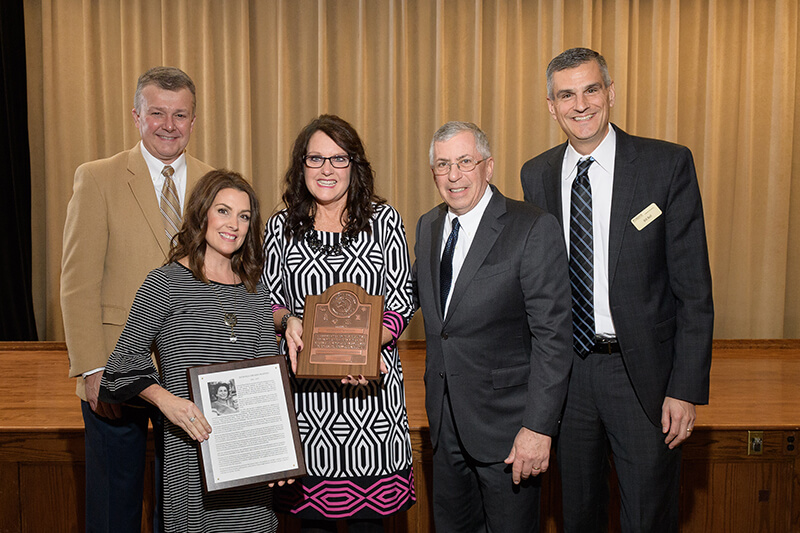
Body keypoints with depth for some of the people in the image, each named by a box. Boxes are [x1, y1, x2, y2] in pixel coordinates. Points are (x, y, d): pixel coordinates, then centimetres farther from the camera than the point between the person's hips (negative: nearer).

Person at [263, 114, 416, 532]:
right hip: (305, 387, 1)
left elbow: (401, 302, 1)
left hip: (370, 383, -1)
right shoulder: (282, 227, 7)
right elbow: (269, 302, 13)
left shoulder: (383, 220, 3)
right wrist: (288, 320, -10)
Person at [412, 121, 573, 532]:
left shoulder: (534, 229, -15)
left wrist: (538, 427, -19)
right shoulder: (427, 227, 6)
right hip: (446, 422, 6)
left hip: (506, 423, -6)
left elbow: (553, 336, -17)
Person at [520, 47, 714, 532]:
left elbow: (693, 288, -8)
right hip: (565, 370, 3)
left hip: (643, 374, -3)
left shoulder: (669, 164, -7)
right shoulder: (537, 175, 4)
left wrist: (686, 389, -12)